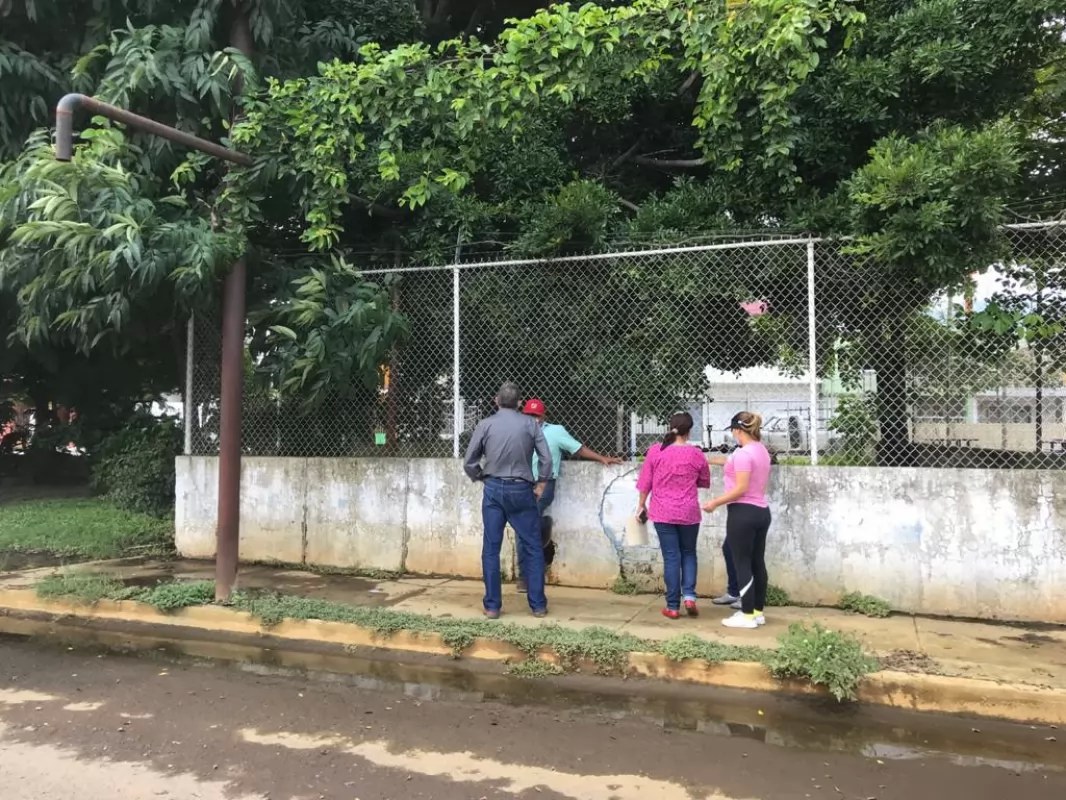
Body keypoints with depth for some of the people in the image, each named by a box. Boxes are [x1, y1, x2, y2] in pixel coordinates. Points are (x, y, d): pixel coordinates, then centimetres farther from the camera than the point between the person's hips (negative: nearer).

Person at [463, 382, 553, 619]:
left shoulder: (485, 425, 0)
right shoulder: (530, 424, -1)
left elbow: (469, 463, 0)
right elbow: (547, 459, -5)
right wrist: (541, 484, 8)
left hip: (493, 490, 1)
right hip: (521, 490, 0)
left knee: (491, 549, 7)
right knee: (532, 548, 8)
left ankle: (492, 606, 10)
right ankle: (538, 605, 11)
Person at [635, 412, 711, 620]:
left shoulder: (655, 451, -6)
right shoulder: (696, 454, -5)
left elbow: (645, 482, 0)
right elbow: (705, 482, 9)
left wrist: (641, 505, 12)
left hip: (662, 513, 0)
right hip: (689, 513, 0)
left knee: (671, 557, 5)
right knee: (688, 553, 18)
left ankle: (673, 606, 8)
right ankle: (689, 595, 3)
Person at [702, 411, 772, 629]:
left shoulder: (743, 453, -18)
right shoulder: (762, 451, 12)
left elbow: (740, 489, -22)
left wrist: (715, 502, -12)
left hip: (743, 512, -10)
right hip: (761, 511, 10)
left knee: (742, 563, -2)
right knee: (757, 562, 13)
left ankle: (747, 615, 3)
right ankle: (758, 612, 20)